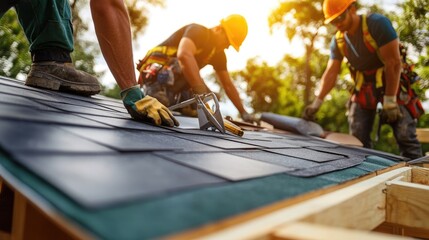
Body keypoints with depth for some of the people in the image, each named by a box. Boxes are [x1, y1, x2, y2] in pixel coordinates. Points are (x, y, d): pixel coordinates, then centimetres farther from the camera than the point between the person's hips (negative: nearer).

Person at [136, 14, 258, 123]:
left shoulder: (218, 54, 9)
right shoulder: (198, 31, -16)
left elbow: (228, 85, 12)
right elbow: (184, 55, -37)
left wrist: (243, 112, 6)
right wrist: (202, 93, -43)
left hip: (172, 79, 9)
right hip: (157, 71, -8)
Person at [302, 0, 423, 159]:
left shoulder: (377, 23, -19)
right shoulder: (337, 41, -2)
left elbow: (393, 62, -21)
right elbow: (331, 72, -4)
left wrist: (390, 100, -23)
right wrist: (317, 102, -17)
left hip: (392, 82, -5)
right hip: (364, 87, 5)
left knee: (405, 136, -10)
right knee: (357, 138, 2)